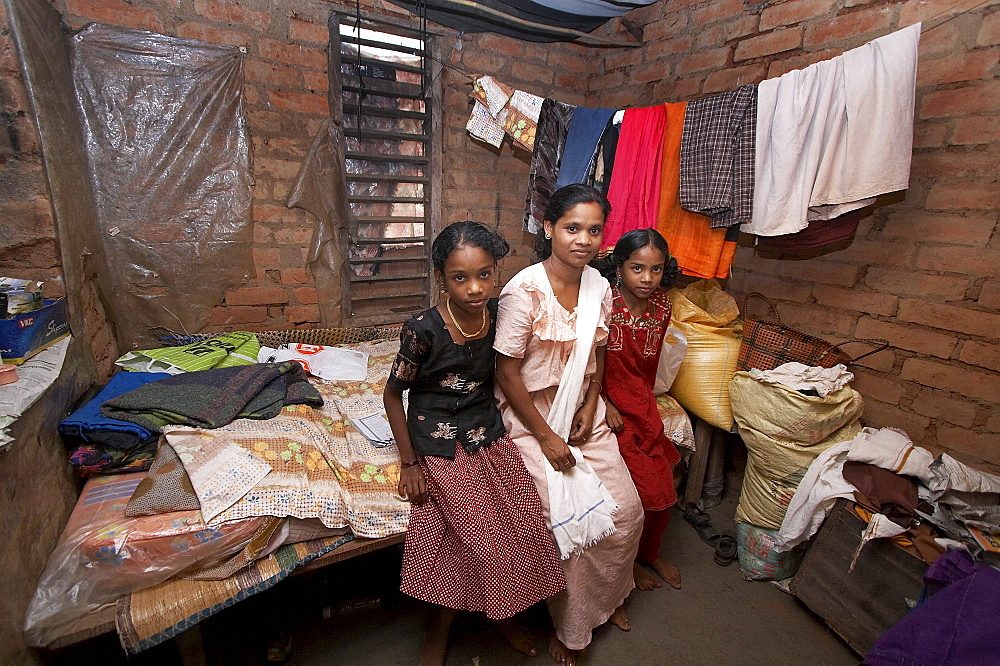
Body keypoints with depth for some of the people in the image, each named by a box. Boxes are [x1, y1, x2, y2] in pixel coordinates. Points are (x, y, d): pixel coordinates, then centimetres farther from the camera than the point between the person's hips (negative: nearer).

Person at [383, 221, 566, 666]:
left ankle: (503, 612, 29)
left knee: (525, 528, -4)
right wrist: (409, 463, -6)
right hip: (440, 449, -4)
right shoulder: (423, 330, -20)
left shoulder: (500, 315, -7)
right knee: (485, 540, -8)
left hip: (491, 439, 4)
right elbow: (392, 394, -7)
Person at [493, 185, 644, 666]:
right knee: (572, 521, -7)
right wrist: (546, 437, -14)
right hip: (533, 419, -6)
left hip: (584, 417, 6)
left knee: (627, 512, 7)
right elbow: (507, 374, -18)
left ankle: (609, 598, 39)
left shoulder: (599, 287, -2)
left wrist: (590, 406, -2)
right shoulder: (524, 292, -22)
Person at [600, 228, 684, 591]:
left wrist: (643, 402, 11)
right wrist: (603, 404, -16)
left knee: (662, 483, 6)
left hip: (640, 403, 6)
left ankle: (650, 551, 36)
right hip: (604, 403, -5)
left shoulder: (661, 307, 1)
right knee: (643, 484, -4)